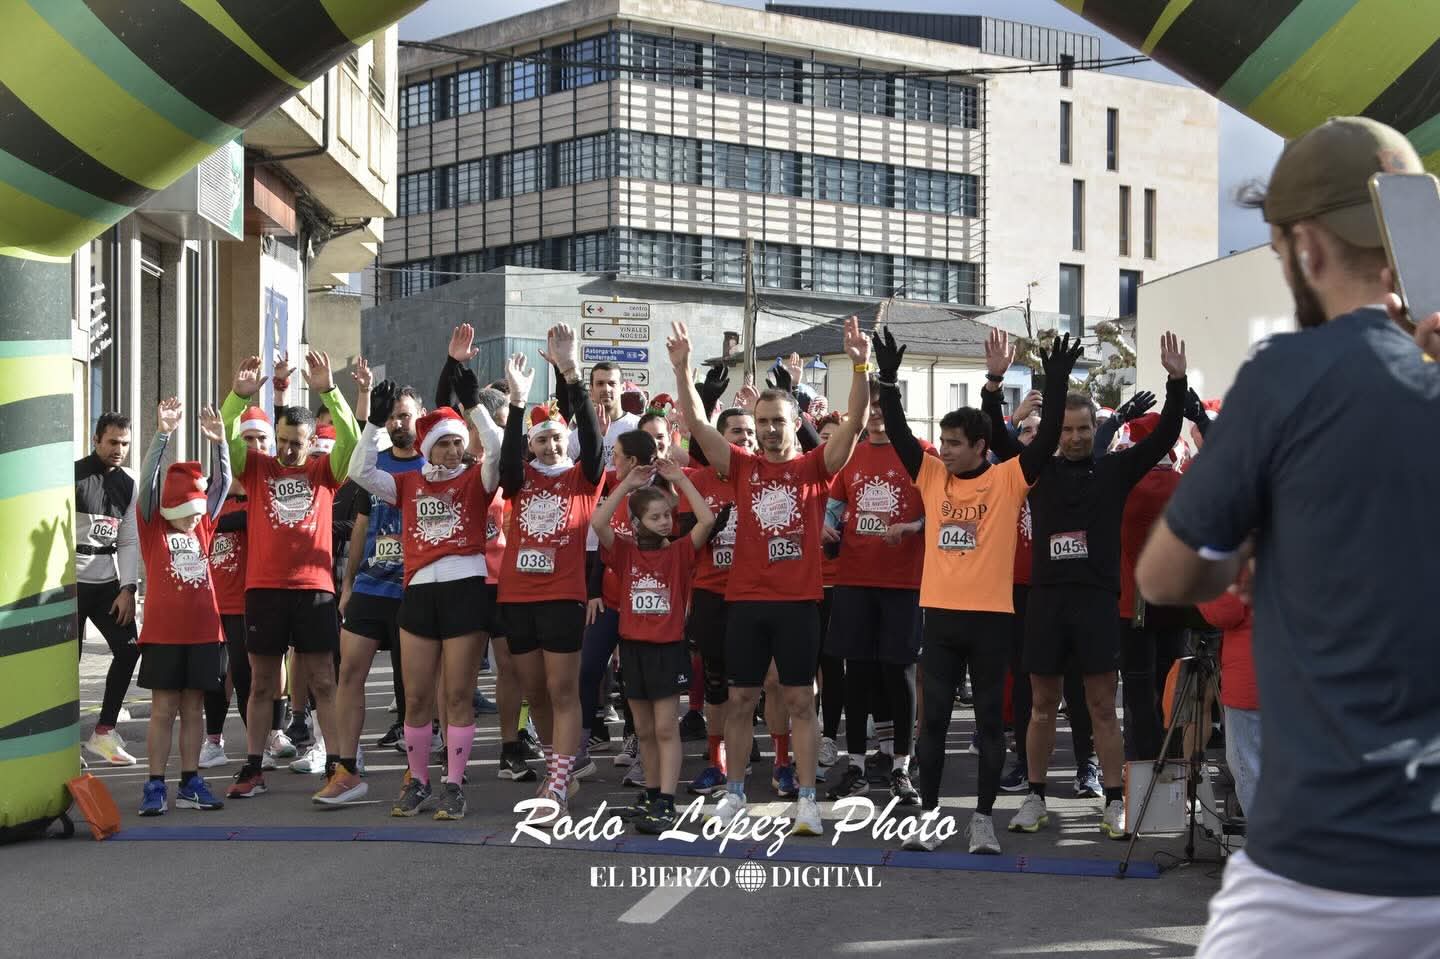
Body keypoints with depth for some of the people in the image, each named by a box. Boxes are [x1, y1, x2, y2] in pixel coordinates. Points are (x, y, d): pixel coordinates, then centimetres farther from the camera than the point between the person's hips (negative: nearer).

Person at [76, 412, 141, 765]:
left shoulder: (127, 483, 10)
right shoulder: (73, 475, -7)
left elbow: (128, 541, 10)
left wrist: (128, 589, 0)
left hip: (108, 581, 5)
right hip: (72, 580, -5)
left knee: (128, 648, -4)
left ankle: (104, 732, 7)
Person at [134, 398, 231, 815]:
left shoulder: (204, 524, 9)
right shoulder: (152, 525, -1)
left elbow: (221, 484, 4)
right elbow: (148, 480, -13)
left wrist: (219, 443, -9)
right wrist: (162, 435, -23)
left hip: (203, 629, 3)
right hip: (164, 631, -3)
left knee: (194, 707, 8)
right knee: (164, 708, -1)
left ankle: (190, 784, 14)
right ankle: (154, 786, 3)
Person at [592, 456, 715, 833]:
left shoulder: (679, 551, -2)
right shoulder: (625, 552, 2)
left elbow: (706, 520, -16)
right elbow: (598, 522, -13)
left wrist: (680, 479, -13)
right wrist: (627, 484, -12)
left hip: (668, 648, -3)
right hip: (632, 647, 3)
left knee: (666, 728, -4)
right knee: (644, 729, 11)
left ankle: (666, 804, -6)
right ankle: (652, 795, 21)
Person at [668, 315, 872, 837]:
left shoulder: (815, 466, 2)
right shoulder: (742, 467, 6)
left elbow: (854, 423, -11)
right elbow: (697, 424, -2)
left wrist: (861, 367, -25)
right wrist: (682, 370, -14)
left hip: (798, 601, -2)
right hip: (746, 600, 2)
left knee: (800, 701, 2)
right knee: (740, 699, 8)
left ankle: (806, 799, 5)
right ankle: (733, 793, 18)